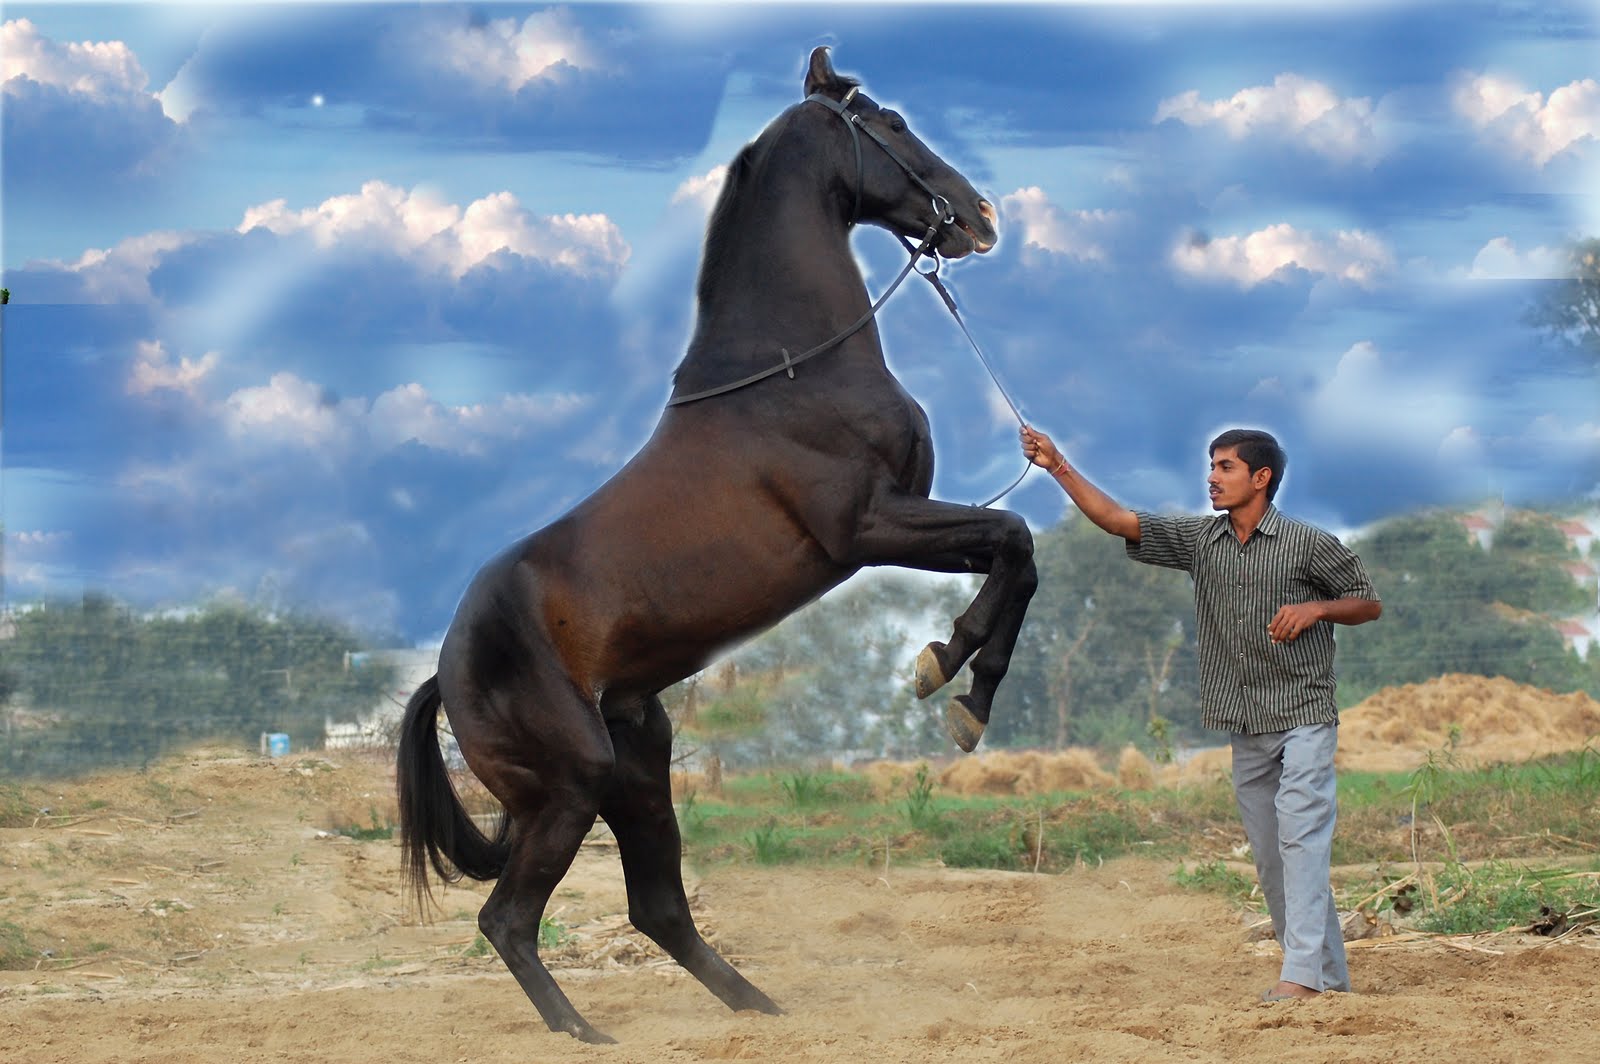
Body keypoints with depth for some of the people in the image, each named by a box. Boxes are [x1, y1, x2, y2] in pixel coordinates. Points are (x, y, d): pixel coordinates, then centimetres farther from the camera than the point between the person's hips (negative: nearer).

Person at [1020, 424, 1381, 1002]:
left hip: (1304, 717, -6)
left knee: (1300, 835, -18)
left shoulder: (1310, 544, -4)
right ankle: (1330, 973, 13)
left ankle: (1302, 972, -26)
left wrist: (1316, 608, -13)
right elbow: (1116, 519, 4)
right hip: (1247, 729, 6)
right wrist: (1057, 466, -5)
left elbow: (1369, 603, 5)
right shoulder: (1200, 539, 8)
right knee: (1270, 856, 6)